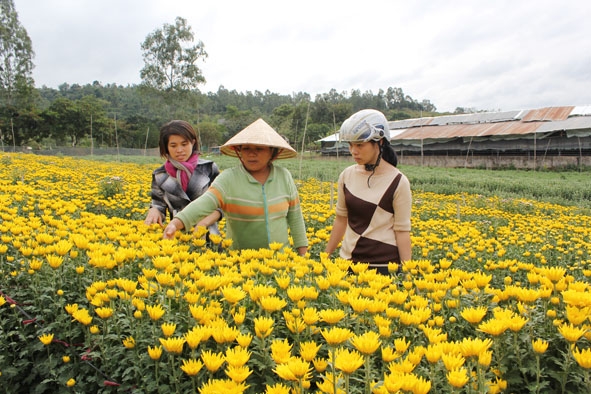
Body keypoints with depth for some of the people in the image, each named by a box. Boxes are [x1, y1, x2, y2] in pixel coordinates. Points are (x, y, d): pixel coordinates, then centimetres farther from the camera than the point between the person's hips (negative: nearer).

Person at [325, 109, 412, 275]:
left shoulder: (398, 182, -12)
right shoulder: (347, 176, 1)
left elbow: (402, 231, -8)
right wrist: (325, 257, 13)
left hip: (384, 265, -4)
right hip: (348, 260, 4)